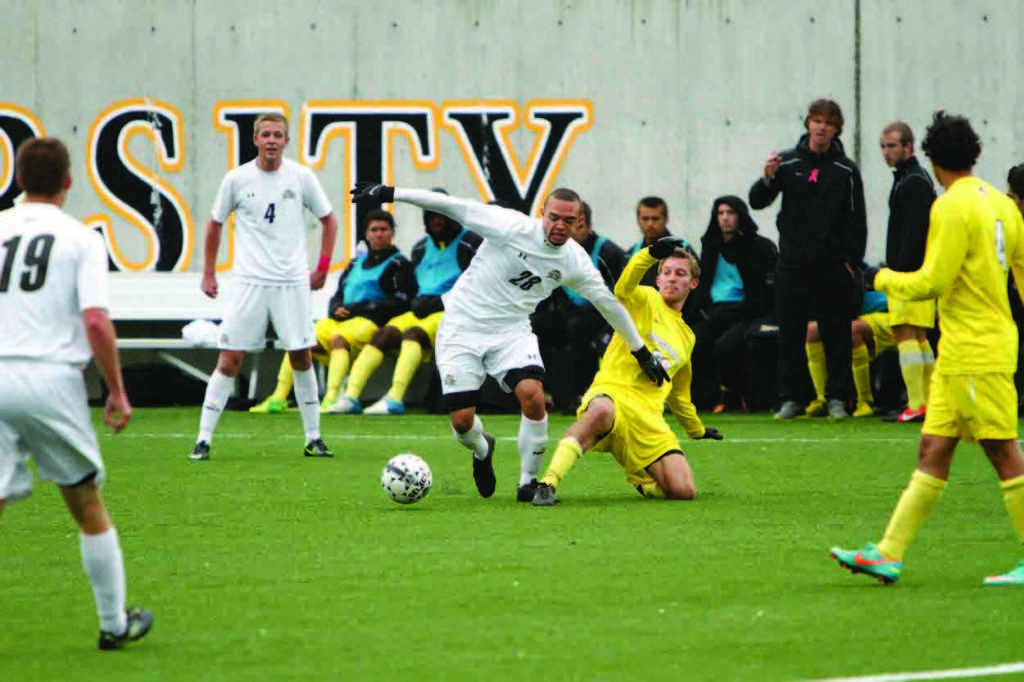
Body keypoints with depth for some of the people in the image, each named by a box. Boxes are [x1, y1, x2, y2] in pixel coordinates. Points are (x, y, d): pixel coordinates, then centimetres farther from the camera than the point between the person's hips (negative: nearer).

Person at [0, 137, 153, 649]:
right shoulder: (80, 239, 0)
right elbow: (96, 322, -9)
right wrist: (117, 392, 0)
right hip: (52, 378, -2)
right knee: (88, 508, 15)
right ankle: (114, 622, 25)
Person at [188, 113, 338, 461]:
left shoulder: (301, 177, 0)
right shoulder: (237, 179, -1)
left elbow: (328, 220, 12)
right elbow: (215, 224, 12)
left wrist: (323, 268, 6)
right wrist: (209, 273, 10)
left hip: (292, 281, 1)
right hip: (249, 282, -1)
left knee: (301, 357, 4)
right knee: (230, 359, -5)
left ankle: (313, 438, 14)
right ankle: (204, 439, -2)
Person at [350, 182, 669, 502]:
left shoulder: (575, 261, -4)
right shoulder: (513, 227, -18)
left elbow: (609, 304, 10)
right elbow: (452, 206, -18)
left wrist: (642, 353, 17)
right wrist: (389, 194, -21)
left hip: (512, 332, 3)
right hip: (462, 328, -3)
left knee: (533, 396, -24)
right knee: (462, 422, -8)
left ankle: (528, 482, -3)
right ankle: (482, 450, 32)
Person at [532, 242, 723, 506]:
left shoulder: (686, 337, 28)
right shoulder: (645, 301, 12)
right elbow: (624, 287, -14)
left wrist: (698, 431, 52)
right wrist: (653, 253, -32)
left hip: (648, 418, 5)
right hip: (613, 394, -5)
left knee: (684, 491, -15)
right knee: (602, 411, -45)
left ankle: (640, 479, 19)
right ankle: (548, 484, -44)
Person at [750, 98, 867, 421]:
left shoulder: (846, 170, 4)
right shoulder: (787, 163, 5)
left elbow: (857, 221, 6)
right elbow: (756, 202, -1)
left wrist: (852, 261, -2)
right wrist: (767, 179, -21)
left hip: (833, 269, -1)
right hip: (793, 265, 1)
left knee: (837, 336, 0)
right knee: (790, 335, 2)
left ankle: (838, 398, 7)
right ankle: (791, 398, 9)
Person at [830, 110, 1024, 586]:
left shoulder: (953, 207, -14)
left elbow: (932, 283, -16)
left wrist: (881, 278, 0)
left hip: (975, 352, -9)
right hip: (956, 351, 9)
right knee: (934, 449, 6)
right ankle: (889, 555, 5)